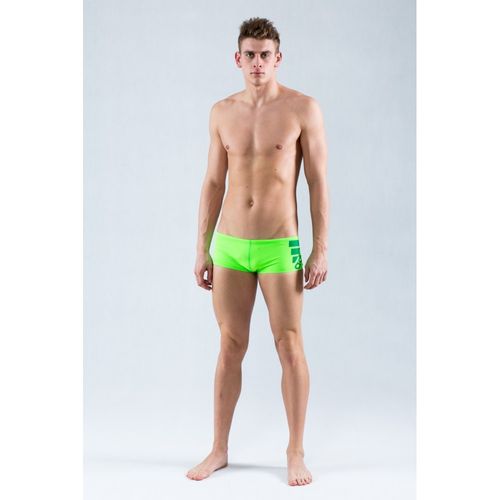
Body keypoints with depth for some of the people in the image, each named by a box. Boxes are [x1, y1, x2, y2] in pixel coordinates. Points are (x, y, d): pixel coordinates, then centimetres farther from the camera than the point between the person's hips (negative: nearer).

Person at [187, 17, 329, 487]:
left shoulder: (303, 108, -4)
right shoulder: (222, 112, 7)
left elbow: (318, 182, -4)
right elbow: (213, 183, 10)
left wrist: (321, 250, -8)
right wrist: (202, 249, 7)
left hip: (279, 247, -3)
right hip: (229, 246, 3)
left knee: (289, 346, 3)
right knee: (231, 346, 10)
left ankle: (296, 452, 18)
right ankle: (219, 450, 22)